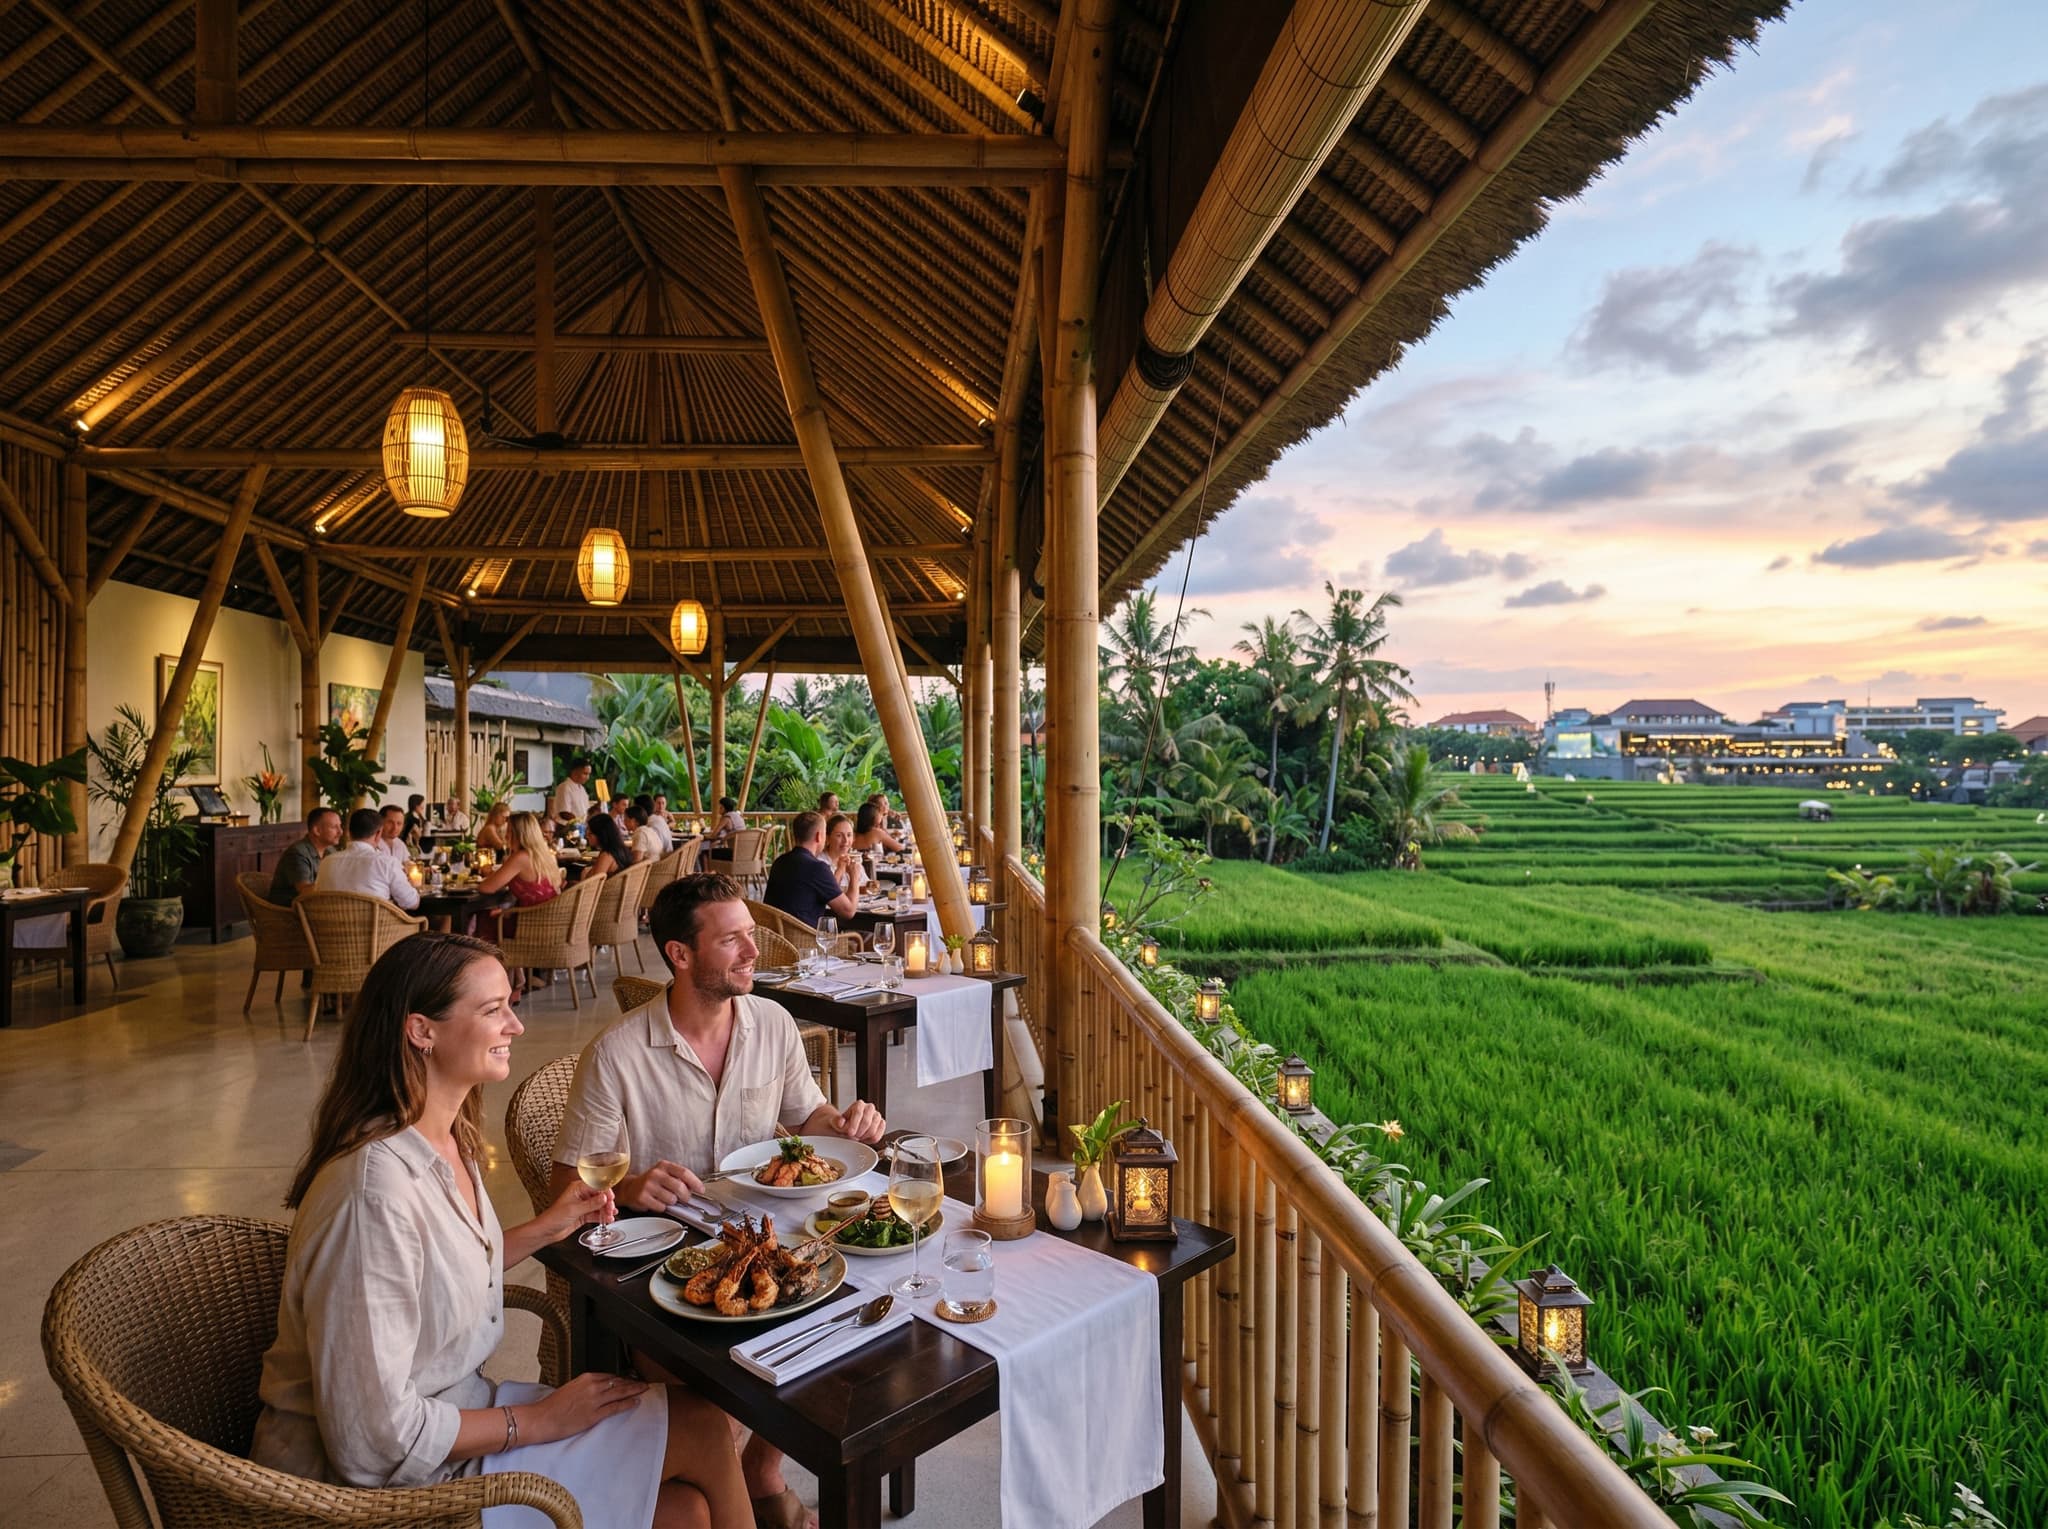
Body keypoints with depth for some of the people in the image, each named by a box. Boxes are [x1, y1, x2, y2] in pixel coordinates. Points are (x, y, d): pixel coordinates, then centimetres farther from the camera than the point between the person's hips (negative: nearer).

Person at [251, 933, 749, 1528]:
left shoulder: (449, 1142, 0)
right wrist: (538, 1419, -16)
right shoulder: (376, 1193, -28)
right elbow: (373, 1438, -26)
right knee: (702, 1430, -8)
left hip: (454, 1411, 8)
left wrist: (543, 1230, 4)